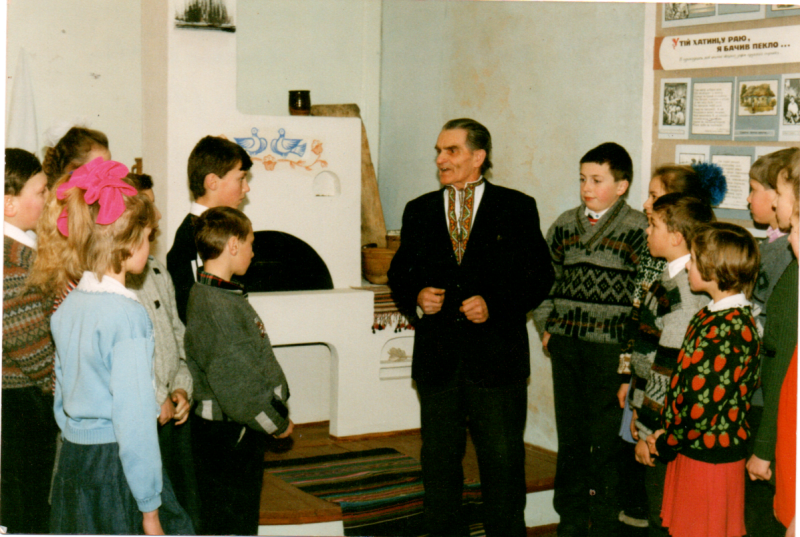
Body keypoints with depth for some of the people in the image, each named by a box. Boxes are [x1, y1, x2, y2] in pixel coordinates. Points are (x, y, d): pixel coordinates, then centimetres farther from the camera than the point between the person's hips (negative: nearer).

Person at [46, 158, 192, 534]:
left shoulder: (67, 306, 5)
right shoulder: (127, 314, -18)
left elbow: (61, 398, 14)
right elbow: (134, 418, -19)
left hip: (72, 459, 8)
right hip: (115, 461, -8)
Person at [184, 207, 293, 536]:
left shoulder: (226, 295, 11)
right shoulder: (213, 307, -22)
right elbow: (235, 386, -23)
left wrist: (276, 414, 11)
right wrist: (277, 424, -11)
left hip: (241, 432, 10)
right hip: (227, 437, -10)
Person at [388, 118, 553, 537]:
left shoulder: (518, 209, 2)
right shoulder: (419, 211, 12)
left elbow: (539, 276, 0)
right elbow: (400, 274, 15)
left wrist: (494, 304, -13)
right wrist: (415, 298, -6)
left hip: (497, 359, -3)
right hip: (437, 359, 3)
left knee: (503, 462, 5)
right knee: (438, 463, 11)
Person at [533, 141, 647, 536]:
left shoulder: (638, 230, -5)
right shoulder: (565, 225, 10)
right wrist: (545, 327, 11)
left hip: (611, 349, -5)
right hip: (565, 345, 5)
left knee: (606, 441, 0)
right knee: (569, 438, 13)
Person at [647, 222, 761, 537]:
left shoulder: (730, 329, -22)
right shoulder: (710, 316, 9)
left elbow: (703, 406, -23)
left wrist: (665, 443, -10)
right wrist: (666, 432, 3)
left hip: (711, 454, -9)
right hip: (694, 449, 9)